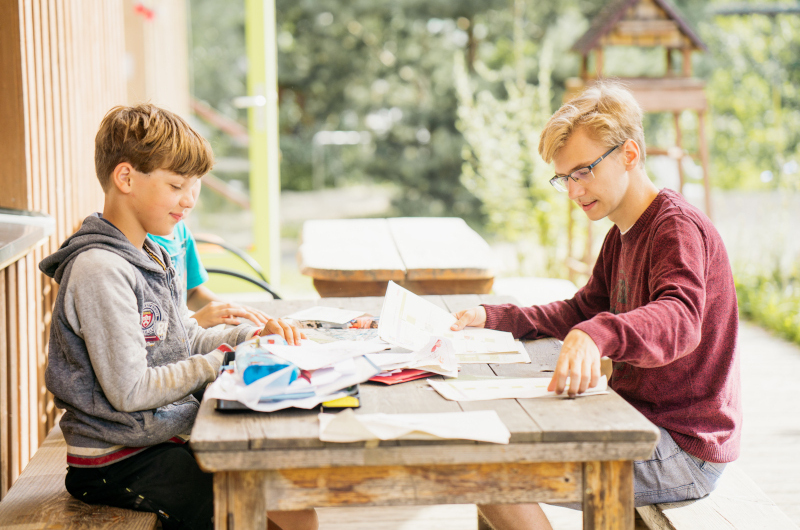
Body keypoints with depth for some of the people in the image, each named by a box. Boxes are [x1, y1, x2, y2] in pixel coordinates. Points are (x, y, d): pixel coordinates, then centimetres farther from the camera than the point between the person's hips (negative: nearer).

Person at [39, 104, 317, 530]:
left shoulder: (149, 255, 13)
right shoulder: (99, 270, -19)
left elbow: (186, 341, 20)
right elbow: (129, 391, -22)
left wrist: (249, 337, 2)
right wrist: (222, 362, -14)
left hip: (170, 438, 10)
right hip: (118, 463, -9)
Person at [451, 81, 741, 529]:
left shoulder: (678, 227, -16)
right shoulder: (622, 236, 16)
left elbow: (680, 319, -35)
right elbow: (583, 311, 24)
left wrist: (597, 334, -55)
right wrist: (493, 318, 10)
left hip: (683, 449, -10)